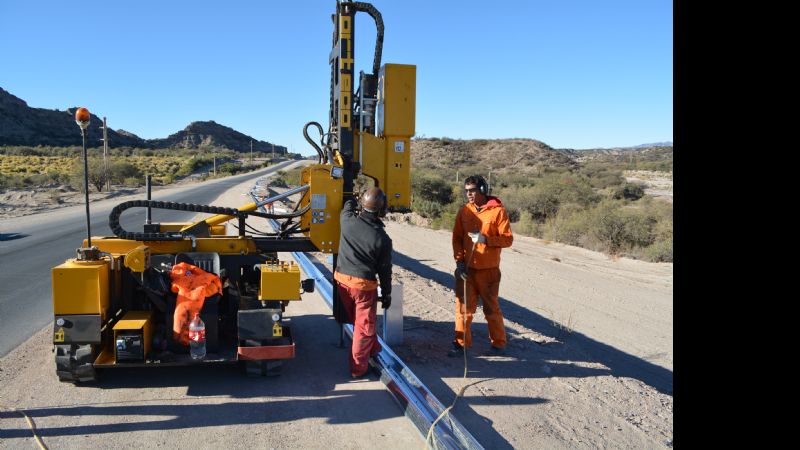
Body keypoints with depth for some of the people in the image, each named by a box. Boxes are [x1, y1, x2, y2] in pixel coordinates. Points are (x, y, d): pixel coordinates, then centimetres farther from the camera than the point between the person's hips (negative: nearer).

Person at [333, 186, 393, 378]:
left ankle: (373, 349, 43)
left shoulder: (348, 222, -9)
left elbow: (347, 208, 18)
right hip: (364, 285, -5)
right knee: (364, 326, 9)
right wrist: (387, 295, 7)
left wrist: (351, 199, 40)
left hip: (342, 280, 5)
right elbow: (385, 270, -6)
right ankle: (358, 367, 16)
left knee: (356, 320, 22)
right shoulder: (383, 239, -14)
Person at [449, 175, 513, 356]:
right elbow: (457, 239, 8)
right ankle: (461, 343, 16)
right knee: (463, 307, 5)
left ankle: (499, 344, 23)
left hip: (489, 270, -3)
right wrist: (459, 261, -2)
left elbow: (508, 239, -9)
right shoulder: (464, 212, 5)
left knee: (491, 308, 8)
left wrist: (485, 239, -22)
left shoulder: (498, 211, -7)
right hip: (466, 269, 3)